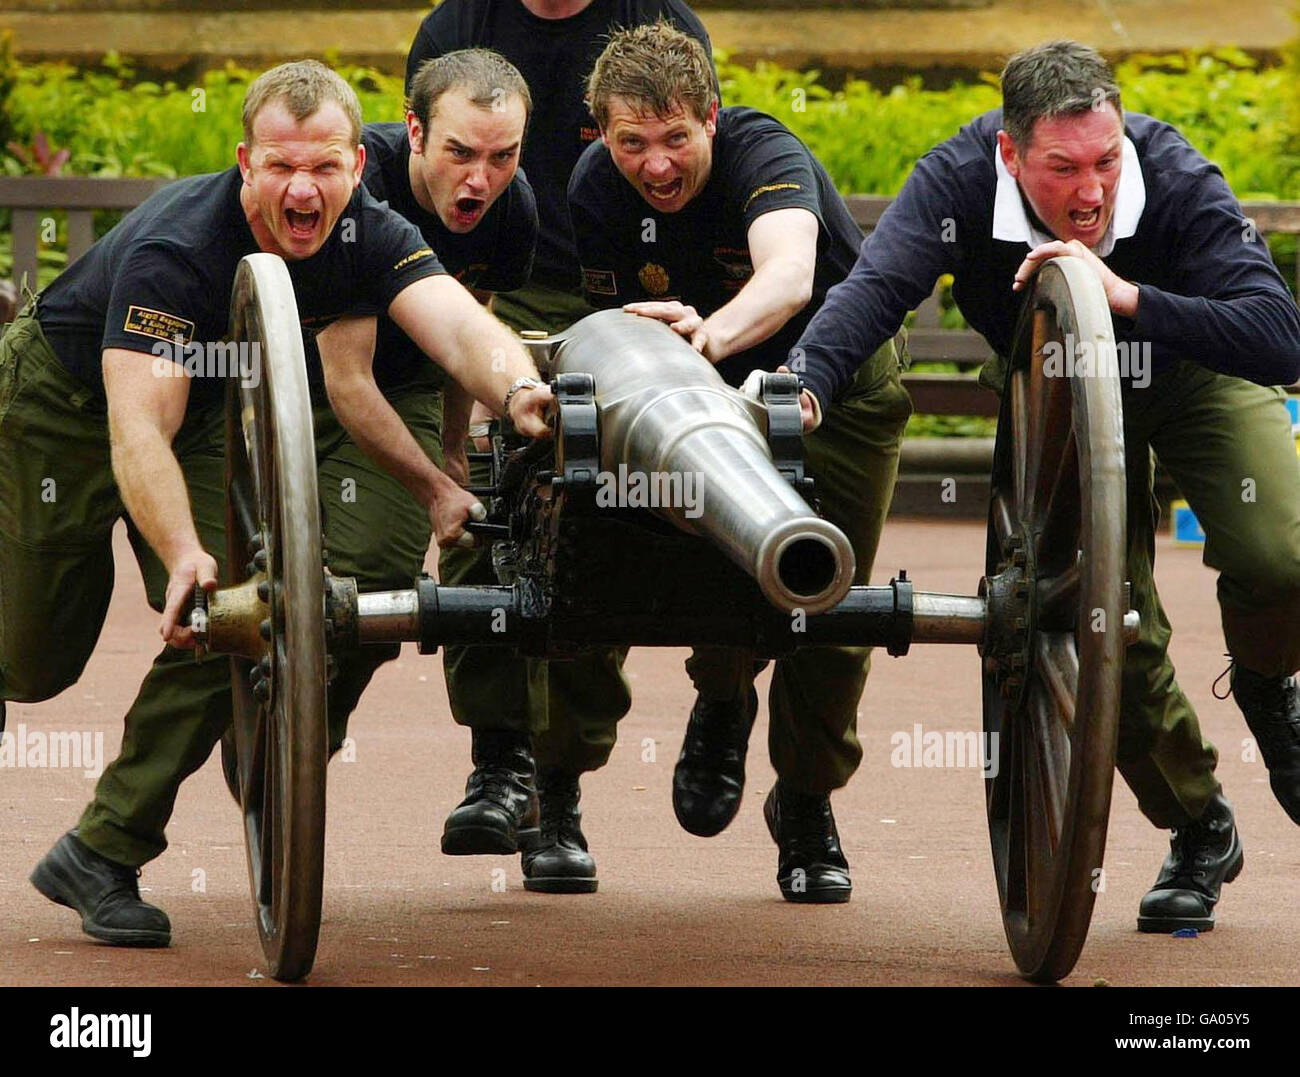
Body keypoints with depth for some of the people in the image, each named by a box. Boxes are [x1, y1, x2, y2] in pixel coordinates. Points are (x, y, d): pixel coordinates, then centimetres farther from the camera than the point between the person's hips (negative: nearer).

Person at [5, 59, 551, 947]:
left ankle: (104, 856, -4)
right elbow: (138, 425, -43)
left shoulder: (368, 235, -23)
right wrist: (183, 555, -58)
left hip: (208, 415, 4)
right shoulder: (174, 247, -37)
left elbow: (458, 324, -39)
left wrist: (515, 388, -62)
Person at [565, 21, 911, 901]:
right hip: (716, 397, 3)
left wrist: (709, 333, -74)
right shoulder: (595, 191, -19)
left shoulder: (767, 158, -34)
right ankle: (722, 705, 16)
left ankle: (807, 803, 18)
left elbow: (789, 277, -55)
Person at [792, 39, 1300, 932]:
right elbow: (877, 284, -49)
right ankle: (1198, 835, 15)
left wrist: (1128, 298, -55)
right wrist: (806, 388, -68)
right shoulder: (960, 181, -33)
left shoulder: (1176, 181, -36)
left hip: (1193, 373, -1)